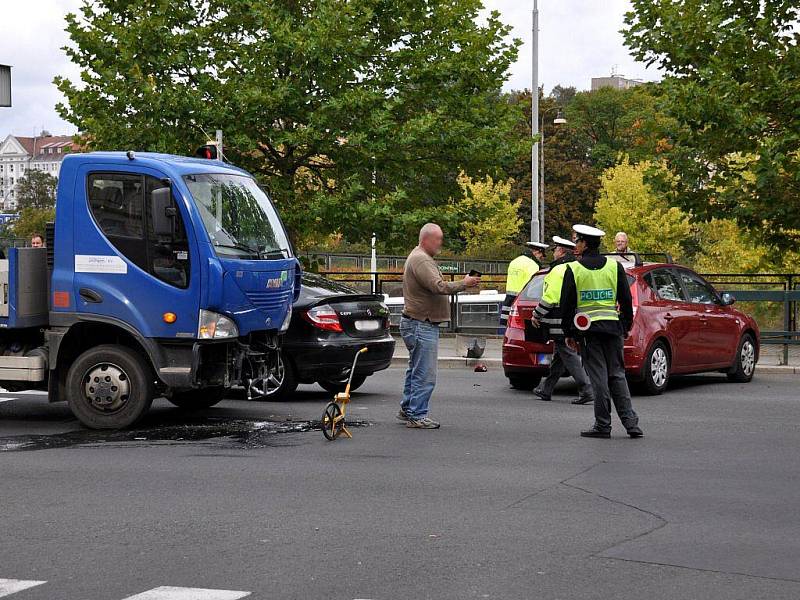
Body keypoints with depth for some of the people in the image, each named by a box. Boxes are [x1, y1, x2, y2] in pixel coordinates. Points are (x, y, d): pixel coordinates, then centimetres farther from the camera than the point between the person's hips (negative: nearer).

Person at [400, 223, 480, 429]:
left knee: (416, 370, 18)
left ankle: (407, 410, 26)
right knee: (424, 374, -9)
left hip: (420, 324, 12)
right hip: (421, 325, -12)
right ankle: (417, 415, -5)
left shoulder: (421, 258, 19)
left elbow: (434, 287, 23)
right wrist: (464, 284, -17)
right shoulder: (421, 260, -17)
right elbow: (439, 287, -27)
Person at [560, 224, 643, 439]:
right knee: (617, 374, 9)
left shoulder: (573, 270, -3)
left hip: (587, 328, -3)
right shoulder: (615, 266, 6)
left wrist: (568, 332, 6)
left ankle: (603, 425, 0)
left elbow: (567, 304, -1)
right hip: (612, 326, 3)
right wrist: (626, 327, 15)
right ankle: (631, 423, 2)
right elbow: (626, 300, 7)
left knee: (598, 376, -1)